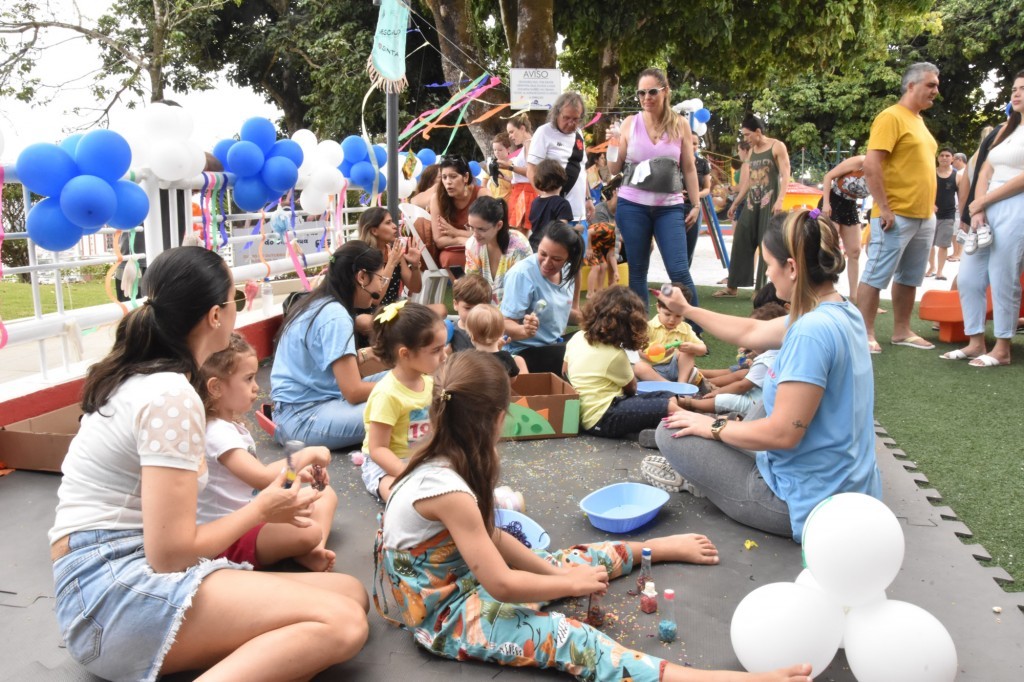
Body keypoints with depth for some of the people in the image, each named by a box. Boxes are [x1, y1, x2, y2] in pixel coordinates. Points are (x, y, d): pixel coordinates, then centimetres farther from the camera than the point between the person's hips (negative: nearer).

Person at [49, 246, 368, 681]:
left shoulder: (136, 378, 13)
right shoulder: (171, 396, -17)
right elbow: (170, 552, -19)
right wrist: (262, 509, -4)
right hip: (114, 592, -10)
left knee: (350, 593, -2)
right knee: (343, 624, -25)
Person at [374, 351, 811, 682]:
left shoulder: (441, 463, -3)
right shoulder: (447, 490, -31)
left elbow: (493, 539, 5)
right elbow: (501, 585, -27)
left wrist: (558, 571, -1)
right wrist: (570, 583, -14)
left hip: (466, 574, 9)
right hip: (439, 613, -9)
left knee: (561, 562, 14)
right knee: (563, 637, -25)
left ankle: (655, 547, 36)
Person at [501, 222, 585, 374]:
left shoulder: (567, 270, 1)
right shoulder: (521, 274, -21)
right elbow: (505, 324, -21)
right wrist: (524, 330, -41)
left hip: (555, 345, 8)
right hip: (525, 352, -8)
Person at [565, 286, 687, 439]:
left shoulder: (577, 337, 4)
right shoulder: (615, 354, -16)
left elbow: (565, 371, 19)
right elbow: (631, 388, 0)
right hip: (602, 419, -9)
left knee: (669, 397, 3)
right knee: (670, 408, -18)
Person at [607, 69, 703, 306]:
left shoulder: (680, 124, 3)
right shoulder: (630, 123, 3)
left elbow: (689, 168, 7)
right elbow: (615, 169, 6)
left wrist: (696, 204, 2)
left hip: (669, 207, -1)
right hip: (632, 206, 1)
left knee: (679, 271, -5)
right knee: (637, 270, 8)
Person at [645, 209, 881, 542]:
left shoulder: (813, 330, -29)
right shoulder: (842, 312, 2)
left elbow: (783, 433, -27)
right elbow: (752, 332, 15)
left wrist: (713, 426, -11)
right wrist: (687, 309, 23)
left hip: (806, 503, -10)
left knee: (670, 433, -4)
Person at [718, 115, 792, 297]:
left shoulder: (777, 147, -4)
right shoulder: (751, 151, 15)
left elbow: (785, 175, -12)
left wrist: (780, 200, -23)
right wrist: (735, 204, 18)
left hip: (769, 201, -6)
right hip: (751, 202, 7)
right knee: (741, 242, 4)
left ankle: (763, 288, 0)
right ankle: (732, 286, 9)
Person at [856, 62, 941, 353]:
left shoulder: (918, 120, 18)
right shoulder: (891, 117, -9)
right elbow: (871, 165, -18)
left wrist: (929, 204, 18)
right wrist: (884, 208, -21)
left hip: (924, 217, 9)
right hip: (896, 216, -9)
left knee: (909, 278, 13)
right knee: (876, 275, -5)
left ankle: (902, 331, 21)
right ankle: (866, 334, -1)